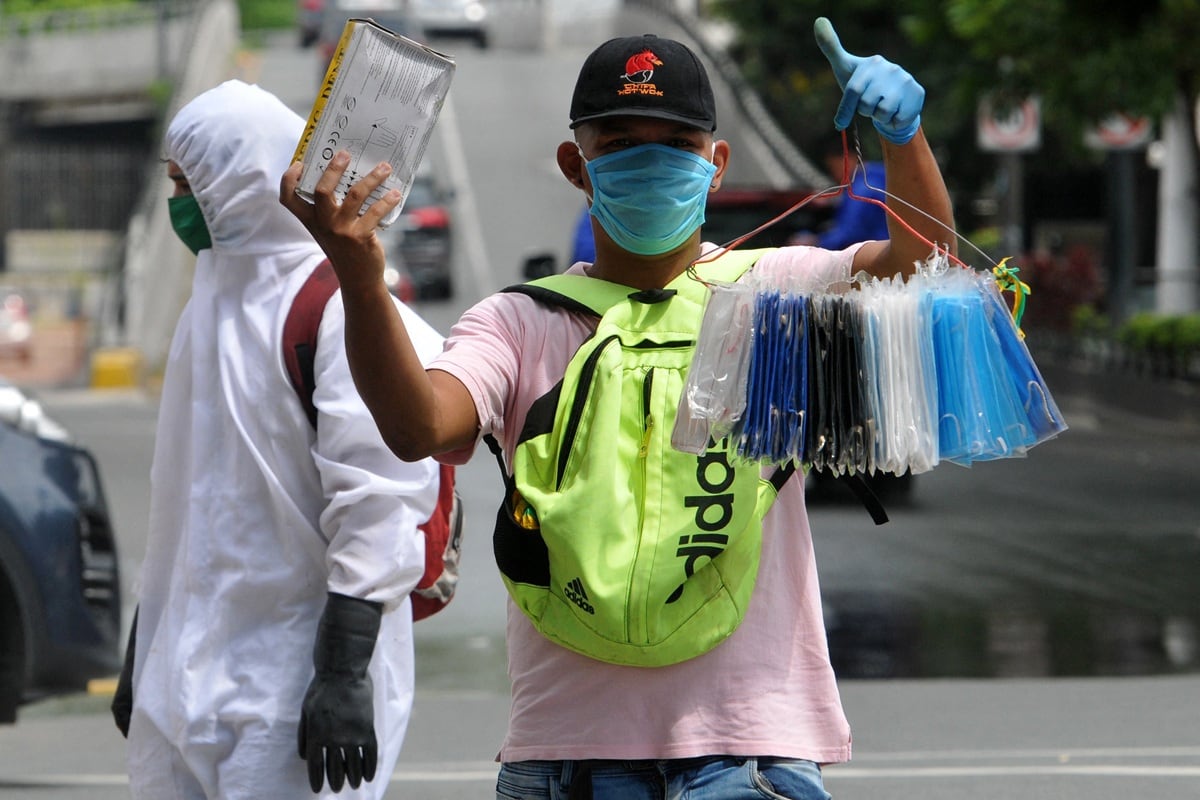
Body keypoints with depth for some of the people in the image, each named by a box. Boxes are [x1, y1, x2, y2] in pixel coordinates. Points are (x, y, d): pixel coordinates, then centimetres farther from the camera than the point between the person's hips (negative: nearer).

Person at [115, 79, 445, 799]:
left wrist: (345, 674, -23)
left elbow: (377, 503, -18)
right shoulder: (215, 298, 16)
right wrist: (143, 653, 22)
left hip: (291, 675, -8)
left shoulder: (338, 308, -12)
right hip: (189, 667, 8)